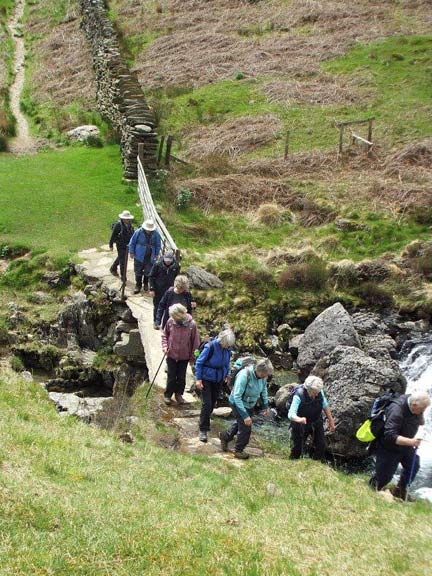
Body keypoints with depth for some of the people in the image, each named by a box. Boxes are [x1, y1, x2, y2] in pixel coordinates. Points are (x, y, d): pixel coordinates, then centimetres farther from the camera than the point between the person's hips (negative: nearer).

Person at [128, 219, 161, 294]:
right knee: (138, 272, 7)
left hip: (150, 257, 1)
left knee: (148, 272, 11)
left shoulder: (156, 234, -9)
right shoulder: (138, 232, -13)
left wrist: (156, 254, 6)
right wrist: (131, 252, -1)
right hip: (139, 256, -1)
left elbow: (158, 245, 5)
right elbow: (132, 243, -2)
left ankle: (146, 284, 32)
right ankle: (138, 285, 22)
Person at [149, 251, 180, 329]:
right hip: (158, 290, -1)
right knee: (157, 306, 11)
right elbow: (151, 277, -7)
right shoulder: (157, 264, -15)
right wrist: (152, 289, -11)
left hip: (169, 290, 1)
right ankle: (156, 322, 27)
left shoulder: (176, 265, -9)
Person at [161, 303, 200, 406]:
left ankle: (179, 394, 33)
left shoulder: (191, 325, -19)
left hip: (184, 356, 0)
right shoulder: (170, 322, -14)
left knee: (181, 377, 13)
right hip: (171, 355, 0)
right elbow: (165, 335, 6)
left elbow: (195, 342, -7)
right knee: (171, 377, 10)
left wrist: (192, 358, -2)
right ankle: (168, 395, 27)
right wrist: (165, 346, -9)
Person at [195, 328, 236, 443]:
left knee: (213, 402, 15)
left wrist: (226, 375, 14)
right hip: (207, 379, -5)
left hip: (219, 380, 5)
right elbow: (199, 362, -17)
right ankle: (203, 430, -2)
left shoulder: (227, 348, -10)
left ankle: (205, 420, 37)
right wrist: (198, 379, -18)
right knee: (207, 403, -10)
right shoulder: (210, 347, -26)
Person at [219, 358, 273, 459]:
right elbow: (237, 397, -33)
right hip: (238, 403, -7)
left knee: (240, 423, 24)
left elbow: (264, 389, 5)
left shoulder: (263, 375, -18)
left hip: (249, 404, 7)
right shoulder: (244, 376, -37)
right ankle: (238, 451, 18)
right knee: (245, 428, -4)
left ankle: (225, 436, 48)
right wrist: (245, 416, -34)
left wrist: (265, 406, 3)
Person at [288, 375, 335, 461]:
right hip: (301, 426, -4)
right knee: (297, 447, 8)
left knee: (321, 446, 8)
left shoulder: (320, 393, -19)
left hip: (316, 423, 4)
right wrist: (299, 419, -63)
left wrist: (331, 421, 7)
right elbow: (291, 414, -42)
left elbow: (325, 406, 0)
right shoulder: (299, 396, -33)